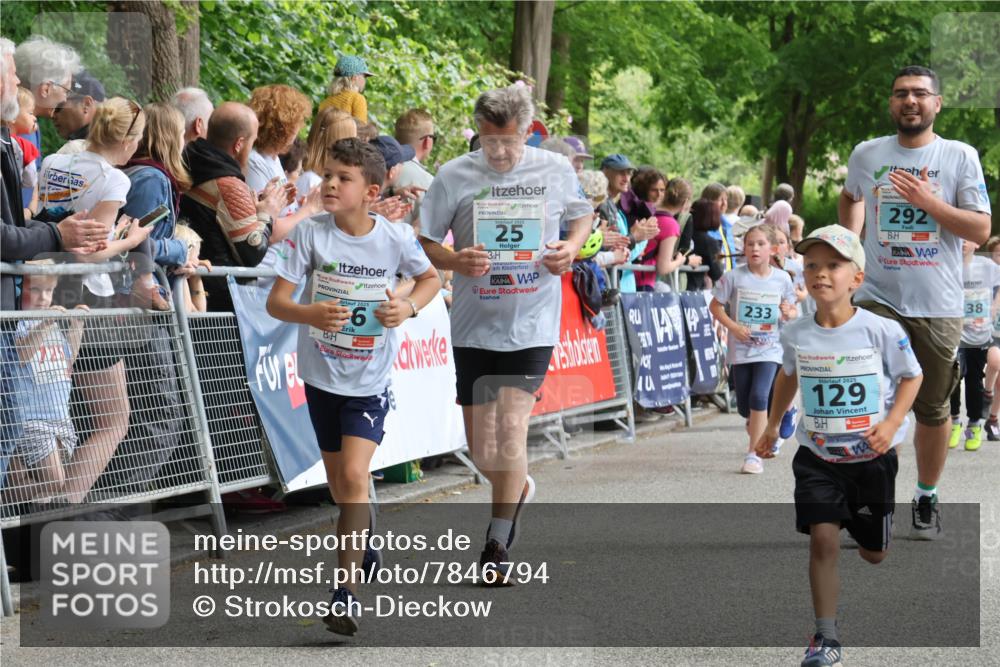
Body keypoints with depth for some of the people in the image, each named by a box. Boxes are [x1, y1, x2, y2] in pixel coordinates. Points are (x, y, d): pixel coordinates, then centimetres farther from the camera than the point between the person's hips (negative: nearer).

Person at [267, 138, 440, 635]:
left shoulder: (395, 239, -11)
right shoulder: (310, 234, -12)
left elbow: (431, 278, 8)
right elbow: (275, 301, -13)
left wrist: (410, 306, -13)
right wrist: (310, 314, -34)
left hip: (371, 379, -2)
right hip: (322, 373, 2)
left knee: (354, 475, -17)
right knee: (338, 482, 16)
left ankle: (347, 592, -16)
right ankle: (362, 548, 46)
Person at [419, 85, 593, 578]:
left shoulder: (556, 171, 0)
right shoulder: (454, 177, -3)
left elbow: (581, 215, 16)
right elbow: (424, 241, 0)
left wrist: (572, 247, -6)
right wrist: (455, 261, -21)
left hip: (532, 324, -1)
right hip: (474, 325, 2)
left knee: (511, 427, -12)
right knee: (479, 440, 7)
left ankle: (497, 546, -3)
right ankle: (517, 489, 42)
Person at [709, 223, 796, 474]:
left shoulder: (782, 279, -2)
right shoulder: (734, 277, -6)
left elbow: (792, 312, 9)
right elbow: (715, 306, 0)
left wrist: (787, 314, -15)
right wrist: (733, 326, -14)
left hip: (769, 349, -1)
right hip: (740, 349, 1)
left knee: (759, 397, -18)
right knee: (744, 406, 8)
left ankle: (754, 454, -11)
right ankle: (757, 428, 43)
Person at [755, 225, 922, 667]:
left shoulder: (882, 331, -16)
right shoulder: (796, 335, -6)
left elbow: (911, 376, -3)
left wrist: (892, 422, -17)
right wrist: (772, 427, 21)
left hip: (872, 457, -1)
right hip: (817, 456, 1)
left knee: (873, 551, 14)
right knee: (822, 539, -14)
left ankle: (865, 532, 54)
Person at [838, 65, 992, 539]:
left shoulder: (960, 157, -2)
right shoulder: (866, 154, 4)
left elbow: (981, 230, -7)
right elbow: (850, 197, 27)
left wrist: (929, 201, -18)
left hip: (938, 305, 0)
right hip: (877, 299, 0)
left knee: (933, 409, 10)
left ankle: (926, 499, 27)